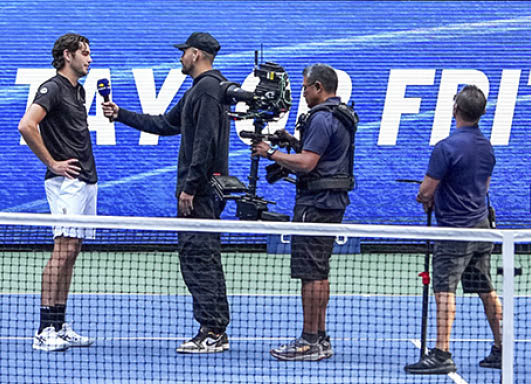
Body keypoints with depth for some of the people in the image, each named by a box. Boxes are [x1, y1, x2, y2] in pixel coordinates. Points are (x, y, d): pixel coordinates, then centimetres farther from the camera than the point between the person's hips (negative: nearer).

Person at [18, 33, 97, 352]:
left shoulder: (79, 91, 18)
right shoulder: (53, 88, -10)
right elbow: (26, 126, -22)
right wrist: (52, 162, -15)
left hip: (86, 181, 9)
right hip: (66, 181, -9)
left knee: (71, 253, 8)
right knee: (63, 250, -13)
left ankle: (60, 327, 11)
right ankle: (45, 331, -13)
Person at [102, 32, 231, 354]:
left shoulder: (207, 88, -12)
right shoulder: (200, 89, 21)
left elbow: (205, 142, -21)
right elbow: (166, 124, 29)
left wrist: (190, 186, -22)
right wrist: (121, 115, 29)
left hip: (200, 190, -11)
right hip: (207, 191, 11)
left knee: (195, 256, -11)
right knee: (206, 259, 10)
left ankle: (212, 332, -13)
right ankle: (217, 333, 12)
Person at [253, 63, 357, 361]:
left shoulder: (322, 118, -16)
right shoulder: (343, 117, 16)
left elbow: (306, 163, -22)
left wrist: (272, 153, -11)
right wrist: (288, 138, 15)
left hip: (315, 203, -10)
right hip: (333, 202, 10)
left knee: (311, 274, -8)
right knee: (319, 273, 14)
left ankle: (310, 342, -7)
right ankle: (321, 338, 18)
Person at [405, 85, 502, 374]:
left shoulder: (447, 147, -18)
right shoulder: (486, 146, 8)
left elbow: (425, 191, -17)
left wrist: (425, 198, 8)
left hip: (455, 230, -8)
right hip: (481, 224, 8)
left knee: (444, 290, -8)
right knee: (486, 291, 14)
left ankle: (442, 354, -14)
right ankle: (501, 350, 19)